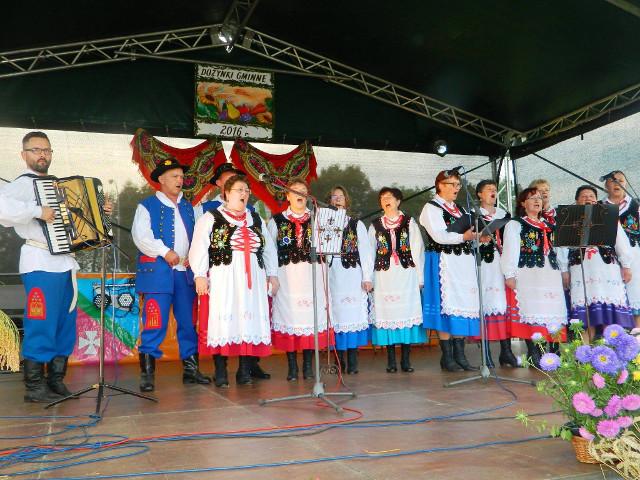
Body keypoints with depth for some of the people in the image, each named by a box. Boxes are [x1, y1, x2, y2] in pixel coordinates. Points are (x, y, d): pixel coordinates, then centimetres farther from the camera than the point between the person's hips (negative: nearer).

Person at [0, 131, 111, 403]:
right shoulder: (22, 184, -4)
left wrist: (101, 211, 17)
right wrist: (37, 211, -23)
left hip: (65, 263, 8)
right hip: (41, 264, -8)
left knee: (66, 325, 10)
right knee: (42, 325, -4)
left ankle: (56, 382, 20)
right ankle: (34, 388, 6)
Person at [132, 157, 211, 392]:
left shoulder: (188, 207, 18)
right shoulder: (147, 206, 3)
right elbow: (141, 236, -10)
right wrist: (165, 252, -17)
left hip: (185, 273, 5)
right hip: (158, 273, -5)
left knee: (188, 323, 8)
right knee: (155, 324, -7)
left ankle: (190, 368, 17)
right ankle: (147, 373, 2)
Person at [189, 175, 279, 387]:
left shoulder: (256, 220, 19)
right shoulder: (211, 218, 4)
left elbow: (269, 248, 21)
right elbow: (199, 248, -3)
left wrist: (272, 274, 16)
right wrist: (200, 275, -12)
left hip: (252, 280, 4)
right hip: (222, 280, -4)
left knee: (250, 320, 1)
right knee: (223, 320, -6)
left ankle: (244, 371, 10)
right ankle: (220, 373, 3)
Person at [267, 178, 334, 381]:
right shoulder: (277, 221, 10)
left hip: (312, 278, 1)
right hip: (286, 278, -1)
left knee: (311, 317, -1)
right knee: (288, 316, -2)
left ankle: (308, 366, 10)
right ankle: (292, 367, 8)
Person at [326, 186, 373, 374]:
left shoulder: (357, 224, 11)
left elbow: (366, 252, 6)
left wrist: (367, 277, -1)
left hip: (353, 275, -1)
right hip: (331, 275, 1)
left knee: (353, 315, -4)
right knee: (335, 315, 1)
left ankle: (352, 362, 1)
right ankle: (338, 361, 8)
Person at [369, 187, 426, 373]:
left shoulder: (409, 223, 7)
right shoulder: (375, 225, 11)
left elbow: (418, 250, 4)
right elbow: (369, 253, 9)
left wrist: (420, 277, -2)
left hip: (407, 275, -1)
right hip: (384, 276, 1)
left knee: (407, 312, 0)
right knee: (387, 314, 1)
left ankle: (405, 359, 8)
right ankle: (391, 361, 8)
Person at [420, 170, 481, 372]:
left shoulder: (461, 209, 22)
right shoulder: (431, 208, -2)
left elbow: (469, 232, 18)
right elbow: (438, 235, -16)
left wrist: (478, 236, -2)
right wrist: (462, 237, -24)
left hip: (464, 263, 7)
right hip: (444, 262, -7)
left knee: (463, 306, 4)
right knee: (446, 307, -7)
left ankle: (460, 355, 10)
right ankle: (447, 357, 1)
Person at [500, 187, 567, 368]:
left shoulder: (547, 225, 24)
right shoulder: (515, 225, 5)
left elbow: (555, 248, 23)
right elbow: (510, 250, -4)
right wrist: (509, 275, -13)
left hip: (551, 274, 6)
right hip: (528, 274, -6)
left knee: (552, 312, 1)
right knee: (532, 312, -9)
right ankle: (534, 355, -6)